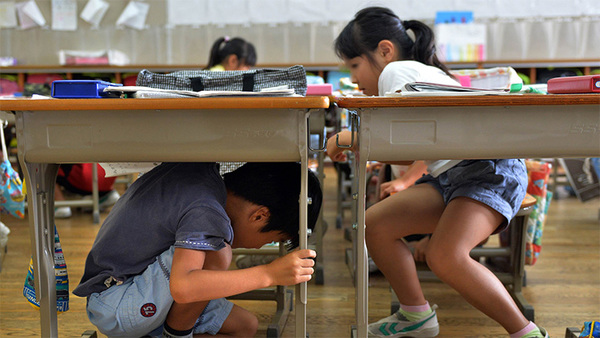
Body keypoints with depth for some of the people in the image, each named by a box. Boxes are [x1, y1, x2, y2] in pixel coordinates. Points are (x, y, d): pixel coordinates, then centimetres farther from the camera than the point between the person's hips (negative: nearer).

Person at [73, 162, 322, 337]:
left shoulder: (202, 169, -1)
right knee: (215, 256, -32)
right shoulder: (206, 213, -29)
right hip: (113, 304, -10)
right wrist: (269, 274, -41)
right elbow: (181, 287, -41)